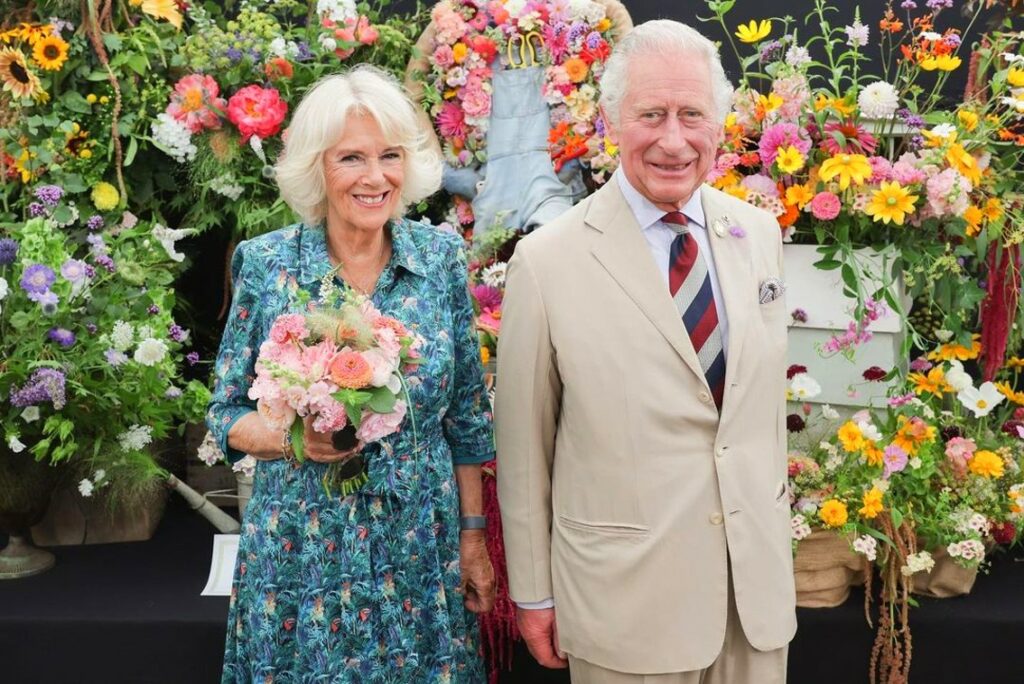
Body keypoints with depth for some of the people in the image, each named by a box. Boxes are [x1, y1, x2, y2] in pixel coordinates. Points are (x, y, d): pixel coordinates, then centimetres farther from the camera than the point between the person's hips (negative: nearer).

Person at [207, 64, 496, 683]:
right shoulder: (267, 264, -7)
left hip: (421, 555, 2)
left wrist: (474, 537, 5)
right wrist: (292, 438, -20)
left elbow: (467, 415, 4)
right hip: (301, 556, -1)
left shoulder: (442, 257, -3)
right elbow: (228, 414, 0)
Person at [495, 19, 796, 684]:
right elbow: (523, 446, -7)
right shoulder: (548, 260, -13)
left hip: (759, 579, 4)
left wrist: (775, 525, 15)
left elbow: (768, 389, 11)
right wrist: (534, 594, -2)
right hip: (626, 592, -4)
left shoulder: (760, 232, 1)